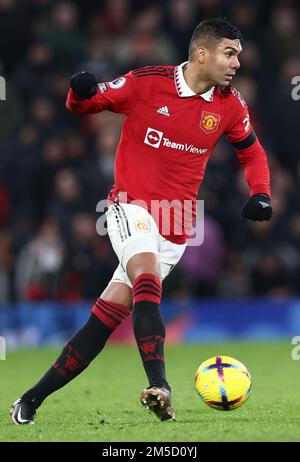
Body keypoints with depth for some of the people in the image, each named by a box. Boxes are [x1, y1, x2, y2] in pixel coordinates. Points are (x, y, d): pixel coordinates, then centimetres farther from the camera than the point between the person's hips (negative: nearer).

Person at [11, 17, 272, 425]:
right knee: (147, 280, -33)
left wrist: (260, 194, -1)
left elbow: (251, 151, 18)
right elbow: (85, 104, 1)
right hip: (131, 205, -3)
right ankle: (158, 385, -41)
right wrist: (81, 92, -24)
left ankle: (33, 399, 5)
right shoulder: (147, 83, -9)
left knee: (103, 320, -1)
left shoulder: (229, 104, 1)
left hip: (175, 229, 3)